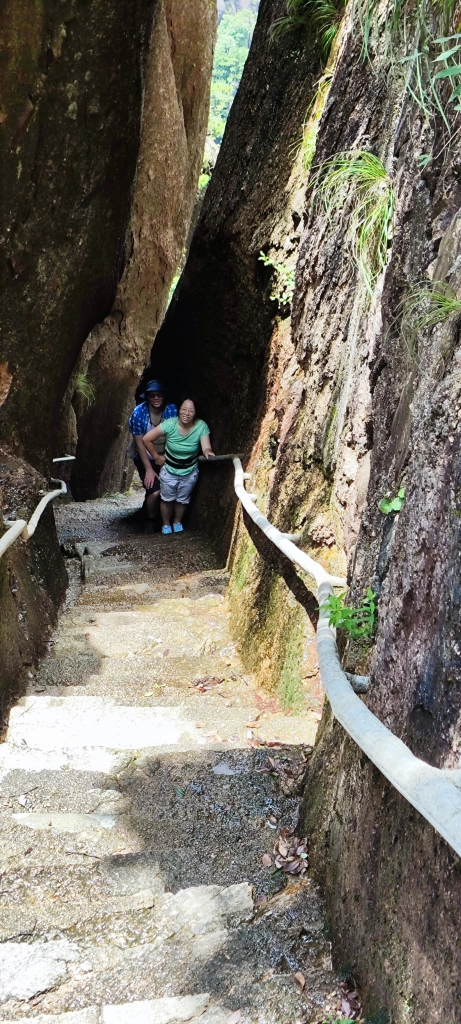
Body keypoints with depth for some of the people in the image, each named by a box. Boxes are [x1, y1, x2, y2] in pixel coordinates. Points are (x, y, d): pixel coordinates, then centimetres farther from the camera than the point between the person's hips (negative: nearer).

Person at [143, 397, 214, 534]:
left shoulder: (201, 426, -24)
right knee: (167, 499, 18)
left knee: (182, 500, 22)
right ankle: (166, 524, 45)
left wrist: (208, 452, -54)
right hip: (169, 471, -1)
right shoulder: (169, 424, -27)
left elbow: (206, 447, -30)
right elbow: (147, 439, -19)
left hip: (190, 473, 1)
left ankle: (177, 522, 50)